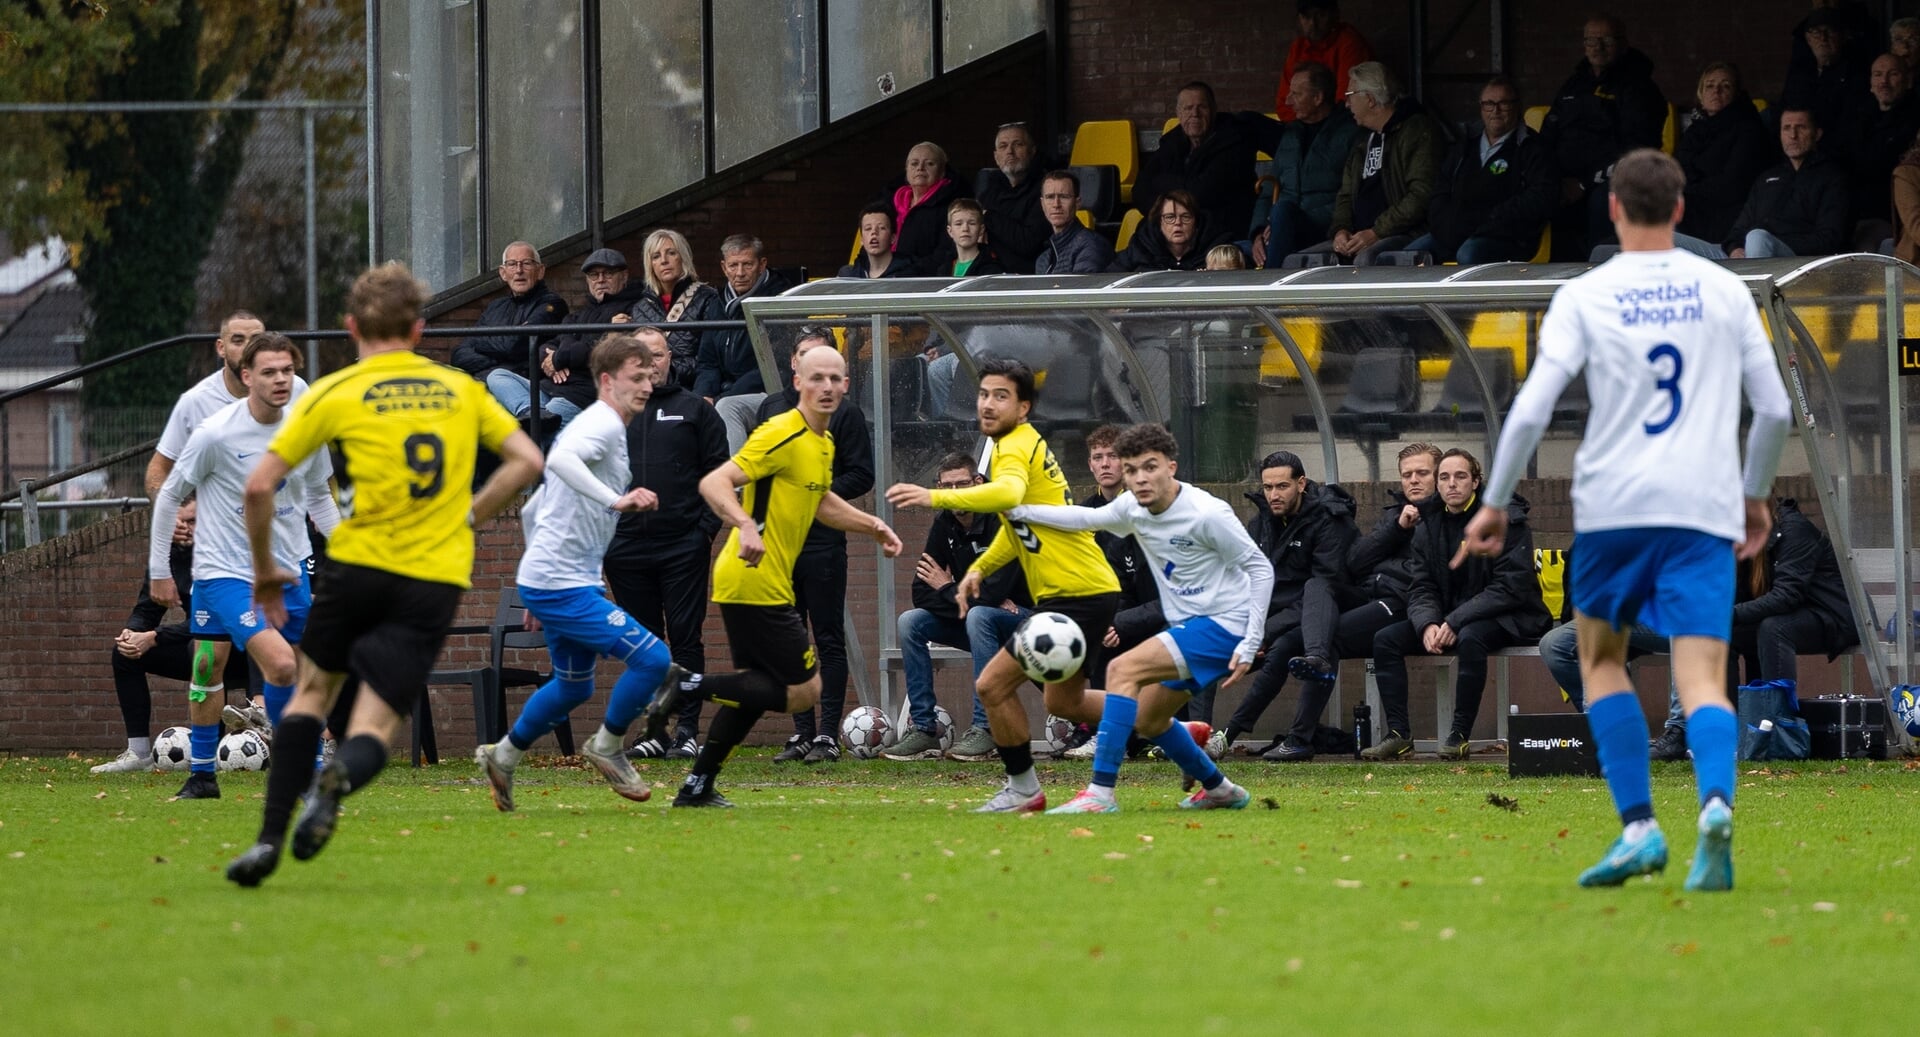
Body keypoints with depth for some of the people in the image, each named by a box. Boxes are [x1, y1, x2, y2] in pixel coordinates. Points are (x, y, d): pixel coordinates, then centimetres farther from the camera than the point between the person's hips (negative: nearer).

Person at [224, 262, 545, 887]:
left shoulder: (334, 394, 1)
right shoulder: (460, 390, 10)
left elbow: (260, 484, -2)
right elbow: (526, 461, 10)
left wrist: (264, 571, 10)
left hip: (358, 564, -1)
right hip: (437, 579, 1)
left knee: (313, 689, 21)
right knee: (373, 727, 2)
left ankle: (270, 838, 12)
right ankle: (338, 782, -35)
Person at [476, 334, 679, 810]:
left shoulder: (597, 427, 20)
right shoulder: (602, 424, -12)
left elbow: (532, 511, 26)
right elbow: (559, 458, -37)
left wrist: (538, 593, 30)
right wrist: (616, 501, -44)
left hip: (547, 582, 11)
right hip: (564, 587, -11)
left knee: (574, 687, 23)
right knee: (651, 659, -15)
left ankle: (503, 757, 35)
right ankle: (607, 747, 2)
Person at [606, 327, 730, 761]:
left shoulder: (695, 411, 7)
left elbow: (718, 474, 4)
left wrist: (707, 528, -7)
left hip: (684, 546, -3)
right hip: (625, 546, 3)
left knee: (686, 639, -3)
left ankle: (687, 730, -2)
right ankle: (653, 731, 9)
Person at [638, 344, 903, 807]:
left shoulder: (823, 443, 14)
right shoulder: (782, 435, -16)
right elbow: (714, 483, -25)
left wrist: (872, 525, 26)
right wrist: (746, 525, -41)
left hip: (764, 582, 10)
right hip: (756, 583, -10)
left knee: (758, 686, 16)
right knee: (803, 690, -8)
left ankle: (698, 786, 21)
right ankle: (691, 687, -7)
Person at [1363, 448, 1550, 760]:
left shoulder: (1506, 520, -11)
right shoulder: (1428, 528, 7)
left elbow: (1510, 588, -18)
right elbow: (1420, 590, 5)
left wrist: (1455, 622, -25)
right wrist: (1427, 625, -19)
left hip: (1507, 618, -6)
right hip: (1446, 619, 6)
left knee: (1470, 638, -39)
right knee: (1385, 639, -11)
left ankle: (1461, 734, -30)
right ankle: (1397, 735, -13)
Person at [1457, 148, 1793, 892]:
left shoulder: (1584, 297, 1)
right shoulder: (1725, 292, 9)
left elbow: (1531, 409, -6)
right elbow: (1774, 410, 11)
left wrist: (1495, 504, 4)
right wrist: (1755, 495, 26)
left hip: (1613, 504, -1)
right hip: (1704, 509, 1)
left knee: (1601, 658, 19)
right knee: (1702, 678, -5)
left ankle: (1639, 828, 6)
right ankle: (1716, 804, -34)